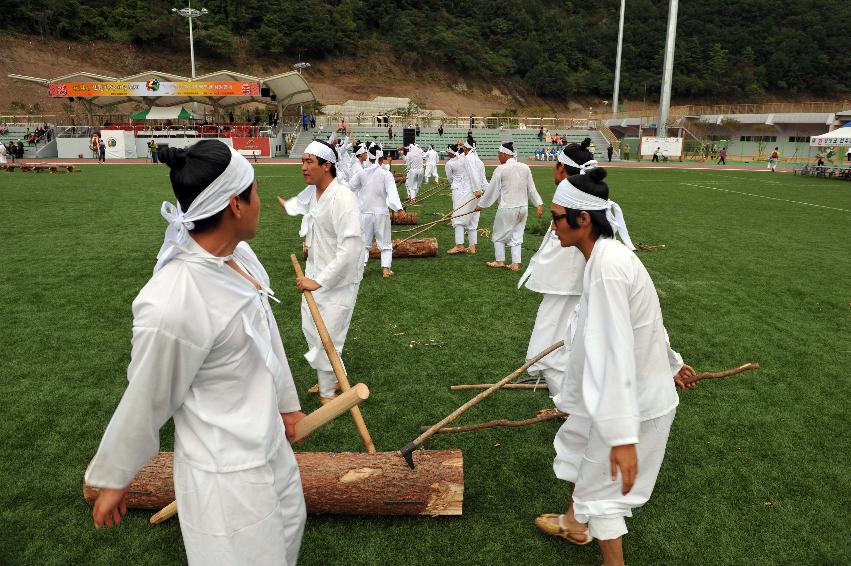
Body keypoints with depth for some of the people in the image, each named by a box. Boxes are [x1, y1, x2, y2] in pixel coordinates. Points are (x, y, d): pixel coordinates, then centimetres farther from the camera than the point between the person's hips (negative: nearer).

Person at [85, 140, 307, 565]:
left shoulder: (240, 254, -9)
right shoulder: (172, 306, -34)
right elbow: (145, 403, -19)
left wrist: (287, 403, 18)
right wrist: (113, 479, -3)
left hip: (269, 444, 8)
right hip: (227, 476, -8)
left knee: (287, 529, 31)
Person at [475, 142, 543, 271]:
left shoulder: (501, 169, -12)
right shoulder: (525, 167, 2)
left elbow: (492, 190, -6)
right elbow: (531, 189, 6)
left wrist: (481, 204, 5)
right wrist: (539, 204, 13)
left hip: (507, 208, -5)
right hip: (523, 207, 5)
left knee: (499, 234, 14)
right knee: (516, 235, 14)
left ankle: (500, 260, 20)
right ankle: (516, 264, 13)